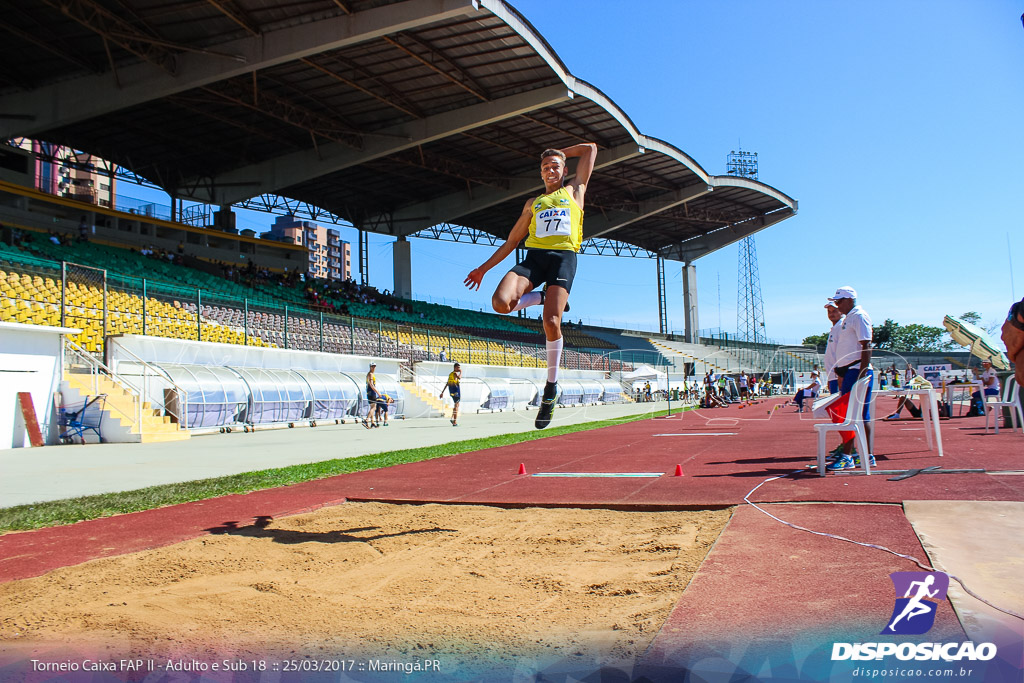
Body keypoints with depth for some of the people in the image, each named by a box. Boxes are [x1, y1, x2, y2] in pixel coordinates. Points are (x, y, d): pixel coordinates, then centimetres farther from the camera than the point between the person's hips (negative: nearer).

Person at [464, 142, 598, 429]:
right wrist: (483, 268, 26)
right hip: (534, 256, 3)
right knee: (501, 303, -26)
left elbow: (590, 148, 30)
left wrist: (559, 154, 38)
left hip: (564, 257, -3)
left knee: (551, 322, -21)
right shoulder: (532, 204, 28)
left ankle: (551, 387, -6)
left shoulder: (575, 191, 23)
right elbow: (511, 241, 29)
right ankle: (544, 297, 3)